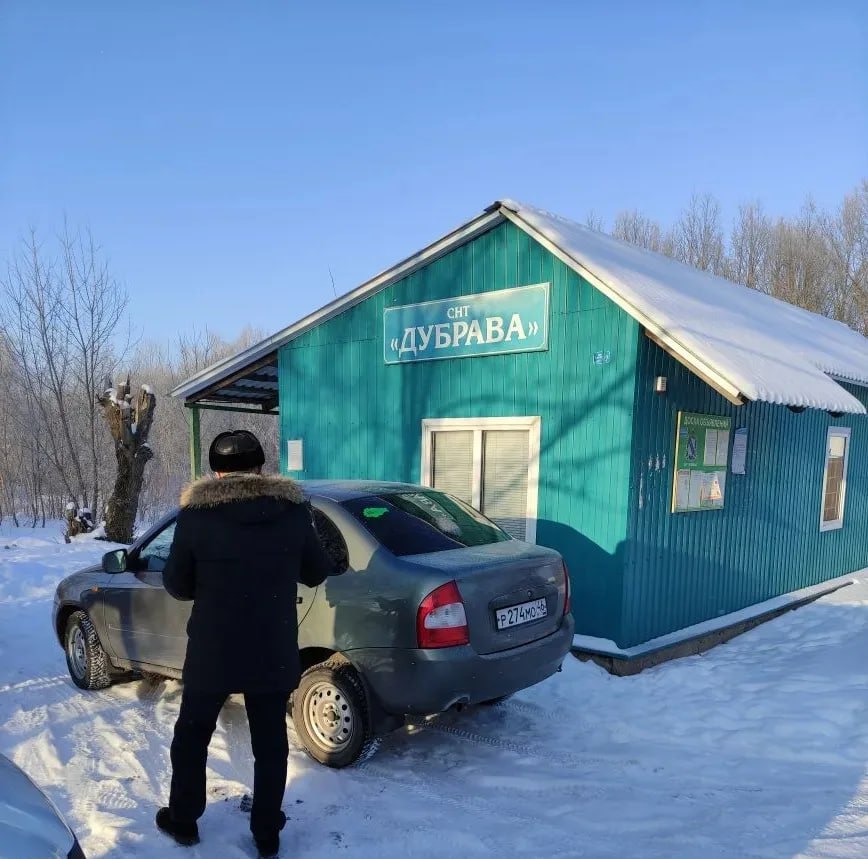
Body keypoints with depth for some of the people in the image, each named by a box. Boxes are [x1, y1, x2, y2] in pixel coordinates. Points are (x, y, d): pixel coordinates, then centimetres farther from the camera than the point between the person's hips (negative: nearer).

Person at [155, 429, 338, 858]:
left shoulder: (196, 514, -11)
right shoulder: (293, 510, -6)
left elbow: (176, 584, -2)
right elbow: (317, 572, 5)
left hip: (212, 651, -1)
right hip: (275, 653, 1)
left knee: (191, 736, 22)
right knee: (271, 744, 15)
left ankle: (182, 821, 37)